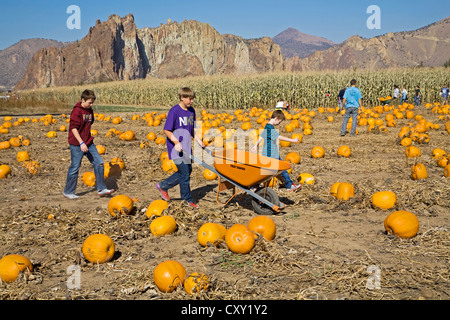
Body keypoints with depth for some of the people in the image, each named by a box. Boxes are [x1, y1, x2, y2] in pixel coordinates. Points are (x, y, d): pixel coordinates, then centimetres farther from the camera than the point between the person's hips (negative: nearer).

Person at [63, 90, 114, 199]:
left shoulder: (90, 110, 11)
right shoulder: (76, 111, -14)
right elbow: (73, 128, -19)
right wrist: (81, 143, -24)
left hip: (88, 143, 8)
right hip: (77, 144, -8)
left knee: (99, 162, 1)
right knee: (75, 167, -1)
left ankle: (101, 188, 8)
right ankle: (68, 192, 14)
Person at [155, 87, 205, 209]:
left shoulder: (191, 111, 8)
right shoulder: (174, 111, -14)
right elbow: (167, 130, -14)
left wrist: (198, 140, 7)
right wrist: (176, 142, -25)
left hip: (187, 147, 8)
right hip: (177, 148, -8)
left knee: (187, 171, 14)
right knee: (185, 174, -3)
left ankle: (163, 186, 29)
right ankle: (188, 199, 14)